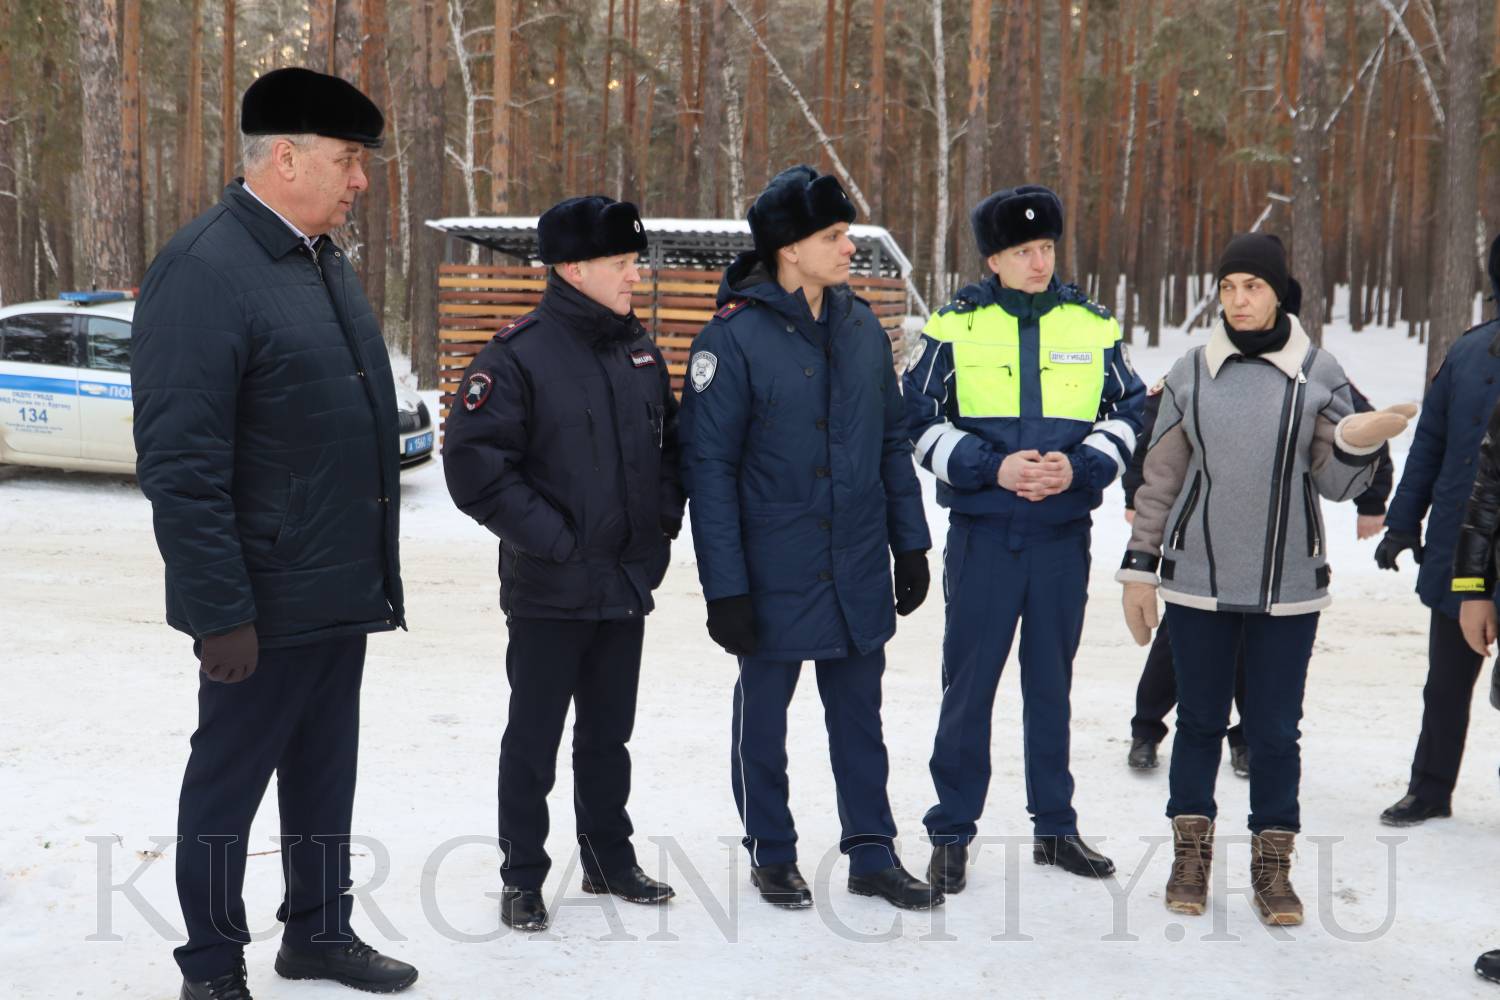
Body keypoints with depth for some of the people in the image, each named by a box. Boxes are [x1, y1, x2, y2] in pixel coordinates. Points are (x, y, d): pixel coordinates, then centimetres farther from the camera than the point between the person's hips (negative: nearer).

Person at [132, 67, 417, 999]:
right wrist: (220, 608, -21)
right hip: (268, 601, -8)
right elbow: (179, 464, -21)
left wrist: (376, 570, 17)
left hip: (344, 592, 8)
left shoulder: (328, 263, 11)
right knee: (229, 780, 7)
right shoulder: (203, 269, -17)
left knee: (324, 772, 19)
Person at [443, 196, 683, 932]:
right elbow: (474, 465, -18)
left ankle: (609, 859, 31)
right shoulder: (517, 356, -13)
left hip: (628, 586, 6)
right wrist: (554, 537, -17)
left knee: (608, 732, 17)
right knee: (534, 736, 5)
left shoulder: (640, 354, 8)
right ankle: (523, 878, 18)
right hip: (550, 590, -6)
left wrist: (662, 522, 7)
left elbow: (670, 444, 20)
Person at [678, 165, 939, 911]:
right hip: (774, 574, -5)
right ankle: (772, 855, 27)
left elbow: (892, 443, 12)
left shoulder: (863, 328, 4)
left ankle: (872, 854, 25)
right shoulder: (734, 337, -13)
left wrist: (910, 547, 9)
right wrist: (725, 588, -15)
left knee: (859, 716, 13)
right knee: (762, 715, 11)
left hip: (860, 571, 5)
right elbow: (708, 468, -13)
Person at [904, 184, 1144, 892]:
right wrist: (992, 467, -15)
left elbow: (1126, 413, 10)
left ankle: (1055, 827, 25)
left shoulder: (1093, 325, 5)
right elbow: (920, 420, -1)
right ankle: (951, 833, 13)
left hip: (1063, 534, 2)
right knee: (969, 682, 2)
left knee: (1052, 682, 12)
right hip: (981, 533, -2)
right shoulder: (955, 326, -1)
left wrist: (1080, 469, -8)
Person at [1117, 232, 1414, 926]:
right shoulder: (1192, 373, 2)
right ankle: (1191, 852, 24)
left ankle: (1273, 863, 20)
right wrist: (1139, 567, 4)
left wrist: (1355, 445, -21)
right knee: (1199, 719, 10)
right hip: (1198, 581, 1)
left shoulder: (1319, 374, -1)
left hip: (1288, 585, -1)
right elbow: (1159, 478, 6)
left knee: (1275, 730, 5)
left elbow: (1335, 483, 1)